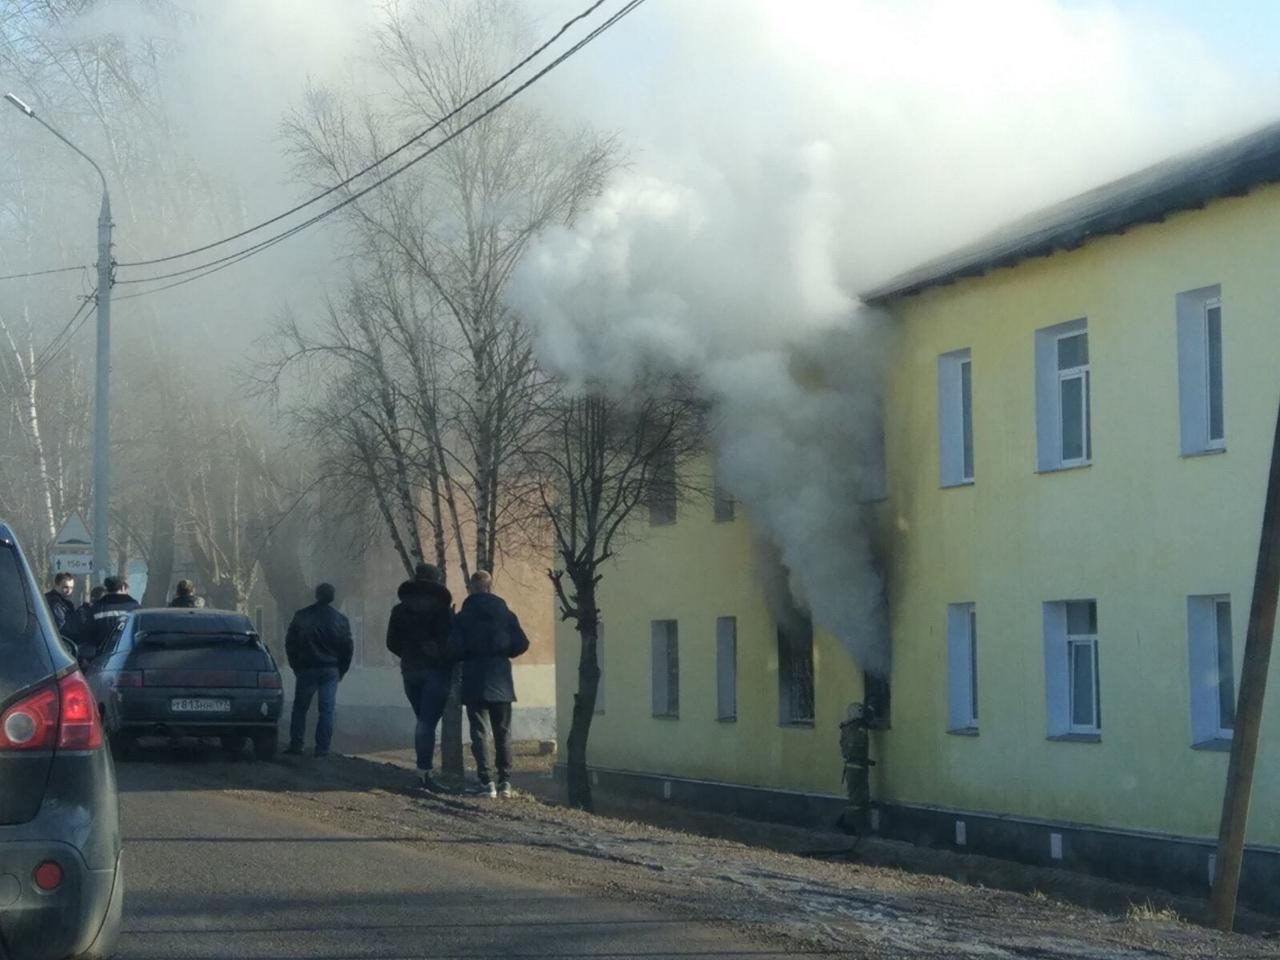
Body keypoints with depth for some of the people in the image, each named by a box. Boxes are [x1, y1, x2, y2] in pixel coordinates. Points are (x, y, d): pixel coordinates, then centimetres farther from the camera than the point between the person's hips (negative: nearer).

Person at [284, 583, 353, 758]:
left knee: (300, 708, 11)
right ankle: (322, 748, -5)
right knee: (327, 710, 0)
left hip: (306, 670, 0)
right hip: (330, 671, 0)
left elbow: (290, 644, 4)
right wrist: (341, 671, 14)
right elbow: (348, 648, 4)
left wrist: (296, 667, 13)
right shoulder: (340, 620, 0)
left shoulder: (301, 616, 0)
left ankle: (296, 744, 8)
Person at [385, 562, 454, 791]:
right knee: (428, 722, -6)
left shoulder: (400, 610, 5)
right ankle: (424, 772, -14)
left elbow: (392, 643, 7)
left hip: (410, 671, 4)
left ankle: (424, 771, 14)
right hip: (436, 670, -4)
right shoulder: (440, 609, -7)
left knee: (423, 720, 15)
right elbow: (448, 640, -10)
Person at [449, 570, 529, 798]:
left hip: (475, 682, -2)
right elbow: (521, 644, -3)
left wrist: (468, 656, 10)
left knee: (480, 731, 1)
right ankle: (505, 781, 7)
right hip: (501, 681, 2)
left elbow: (455, 648, -12)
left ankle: (487, 782, -7)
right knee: (503, 732, 11)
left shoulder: (463, 617, -4)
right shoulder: (506, 614, 2)